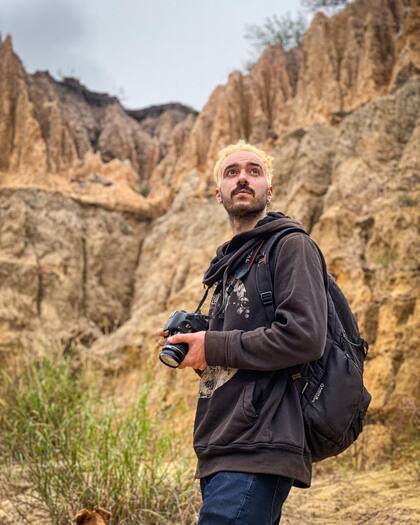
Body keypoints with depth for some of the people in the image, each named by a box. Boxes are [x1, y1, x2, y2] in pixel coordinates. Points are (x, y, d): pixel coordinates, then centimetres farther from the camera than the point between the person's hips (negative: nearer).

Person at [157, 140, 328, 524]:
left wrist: (212, 347, -10)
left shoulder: (291, 246, -3)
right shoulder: (229, 262, 23)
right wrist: (194, 348, 8)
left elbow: (305, 337, -18)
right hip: (221, 451, 9)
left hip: (257, 452, -9)